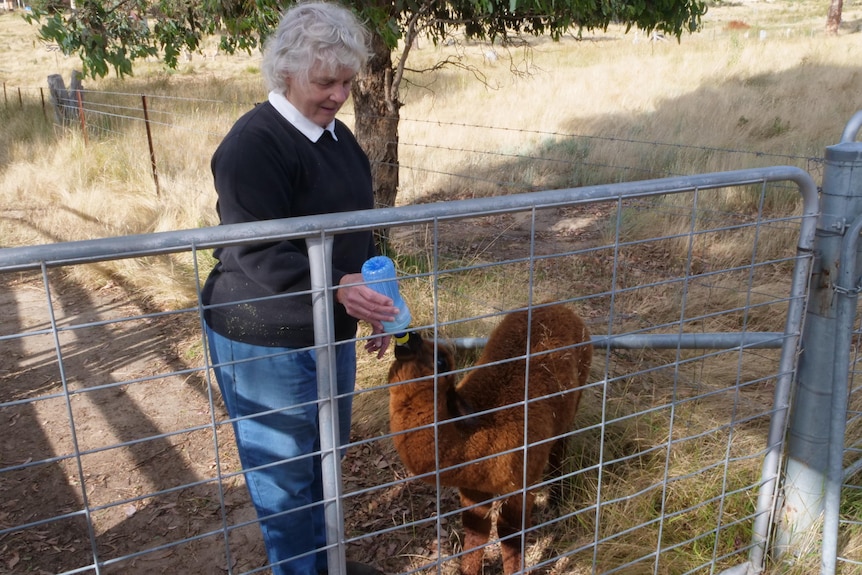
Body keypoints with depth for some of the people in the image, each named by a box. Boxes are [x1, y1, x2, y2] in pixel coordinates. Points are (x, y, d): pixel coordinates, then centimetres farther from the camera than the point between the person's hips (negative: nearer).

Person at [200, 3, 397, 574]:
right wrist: (335, 288, -37)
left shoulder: (338, 135, 7)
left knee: (326, 456, 21)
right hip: (265, 340, -8)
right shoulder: (253, 144, -19)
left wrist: (372, 306, 14)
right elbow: (257, 254, -25)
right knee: (284, 468, 8)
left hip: (329, 330, 8)